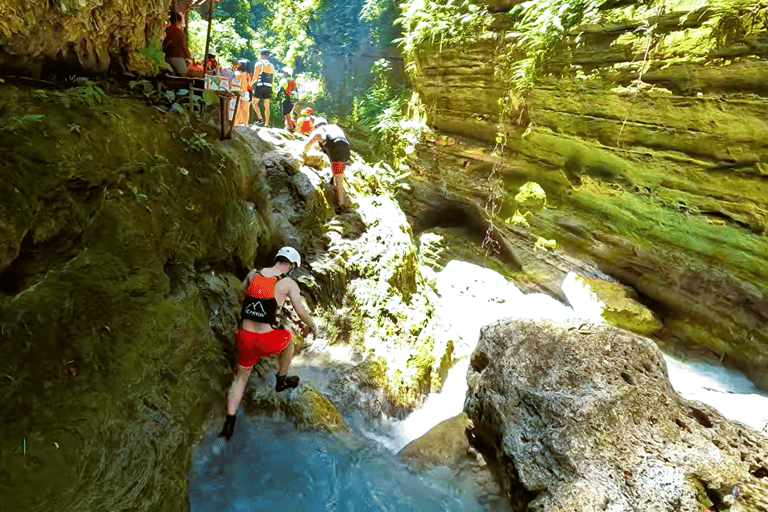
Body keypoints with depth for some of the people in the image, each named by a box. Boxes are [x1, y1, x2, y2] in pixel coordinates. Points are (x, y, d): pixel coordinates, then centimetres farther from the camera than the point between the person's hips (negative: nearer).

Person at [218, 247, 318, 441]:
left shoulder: (253, 274, 6)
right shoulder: (289, 284, -5)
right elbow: (301, 312, 0)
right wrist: (312, 326, 20)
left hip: (244, 338, 4)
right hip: (267, 341, -3)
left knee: (241, 376, 25)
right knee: (288, 340, 31)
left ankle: (229, 422, 21)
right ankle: (281, 380, 47)